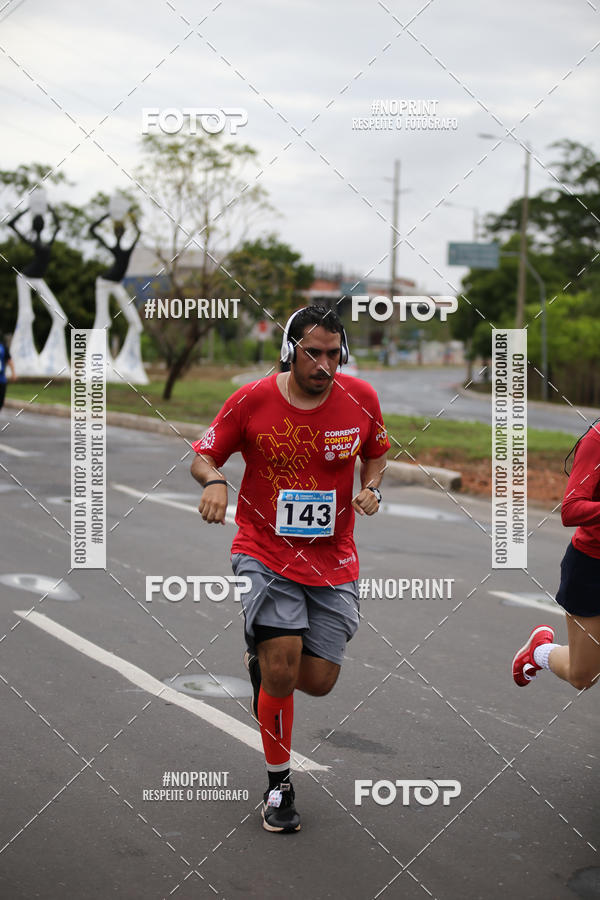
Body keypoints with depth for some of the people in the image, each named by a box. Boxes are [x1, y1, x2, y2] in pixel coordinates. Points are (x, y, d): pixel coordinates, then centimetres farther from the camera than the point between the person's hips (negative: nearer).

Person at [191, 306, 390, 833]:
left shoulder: (361, 398, -3)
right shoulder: (252, 400, -9)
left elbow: (376, 453, 16)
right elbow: (203, 456, 2)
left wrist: (370, 489, -4)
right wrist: (213, 480, -20)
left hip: (333, 561, 3)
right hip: (265, 553, -2)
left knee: (319, 682, 0)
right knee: (282, 670, -16)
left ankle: (261, 659, 36)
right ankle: (279, 784, 7)